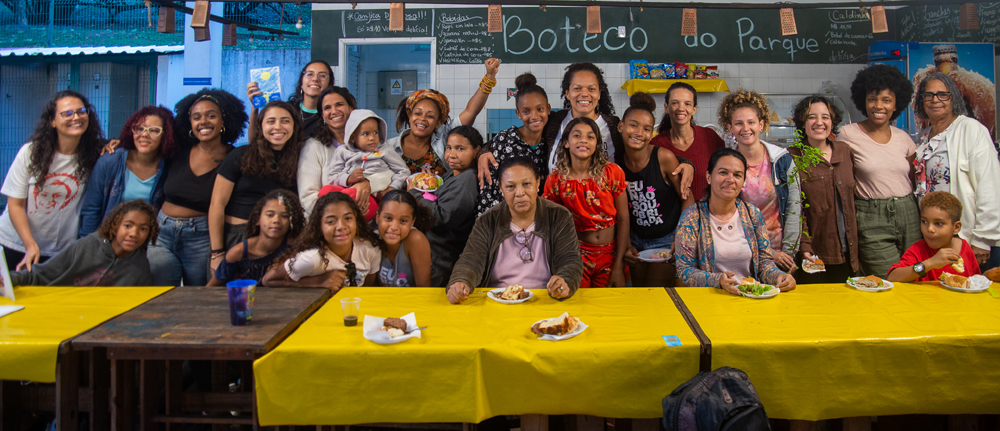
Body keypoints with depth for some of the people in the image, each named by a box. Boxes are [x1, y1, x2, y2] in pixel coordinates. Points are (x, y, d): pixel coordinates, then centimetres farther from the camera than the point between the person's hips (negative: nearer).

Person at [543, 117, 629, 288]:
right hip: (577, 255, 0)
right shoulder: (556, 179, -5)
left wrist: (619, 267, -7)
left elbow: (623, 218, -3)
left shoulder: (612, 172, -6)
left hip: (610, 255, 1)